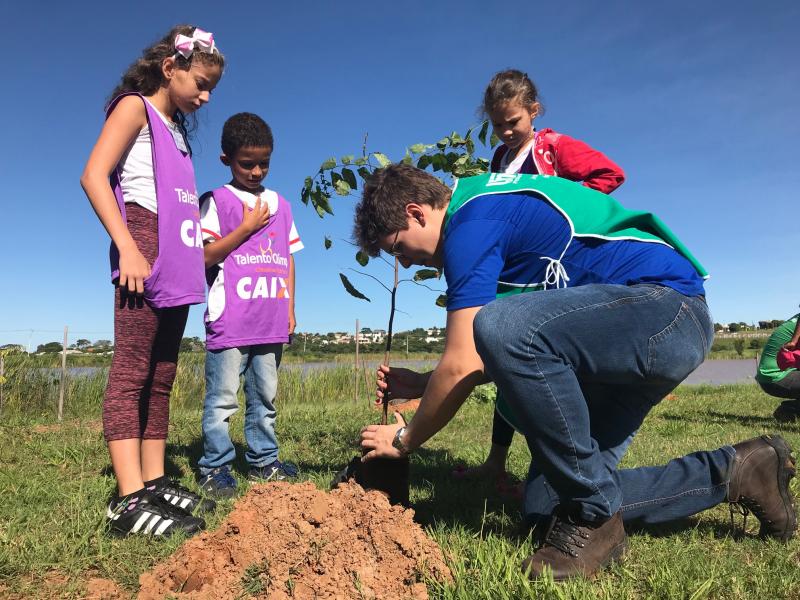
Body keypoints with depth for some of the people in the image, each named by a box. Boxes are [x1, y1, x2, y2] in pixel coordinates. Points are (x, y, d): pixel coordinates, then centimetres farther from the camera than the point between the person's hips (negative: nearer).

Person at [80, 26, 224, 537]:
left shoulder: (177, 128, 25)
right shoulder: (135, 107, 3)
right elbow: (93, 176, -10)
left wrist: (194, 258, 14)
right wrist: (126, 247, -19)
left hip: (178, 265, 8)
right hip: (145, 247, -8)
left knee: (161, 378, 6)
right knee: (132, 372, -11)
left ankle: (155, 484, 12)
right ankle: (129, 501, -12)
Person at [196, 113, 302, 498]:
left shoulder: (280, 204, 16)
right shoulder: (217, 201, 1)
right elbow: (206, 256, -7)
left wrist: (290, 307, 12)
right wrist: (248, 227, -11)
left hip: (271, 321, 5)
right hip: (229, 319, -5)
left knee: (265, 397, 12)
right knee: (222, 398, -1)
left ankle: (263, 461, 22)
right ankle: (214, 467, 10)